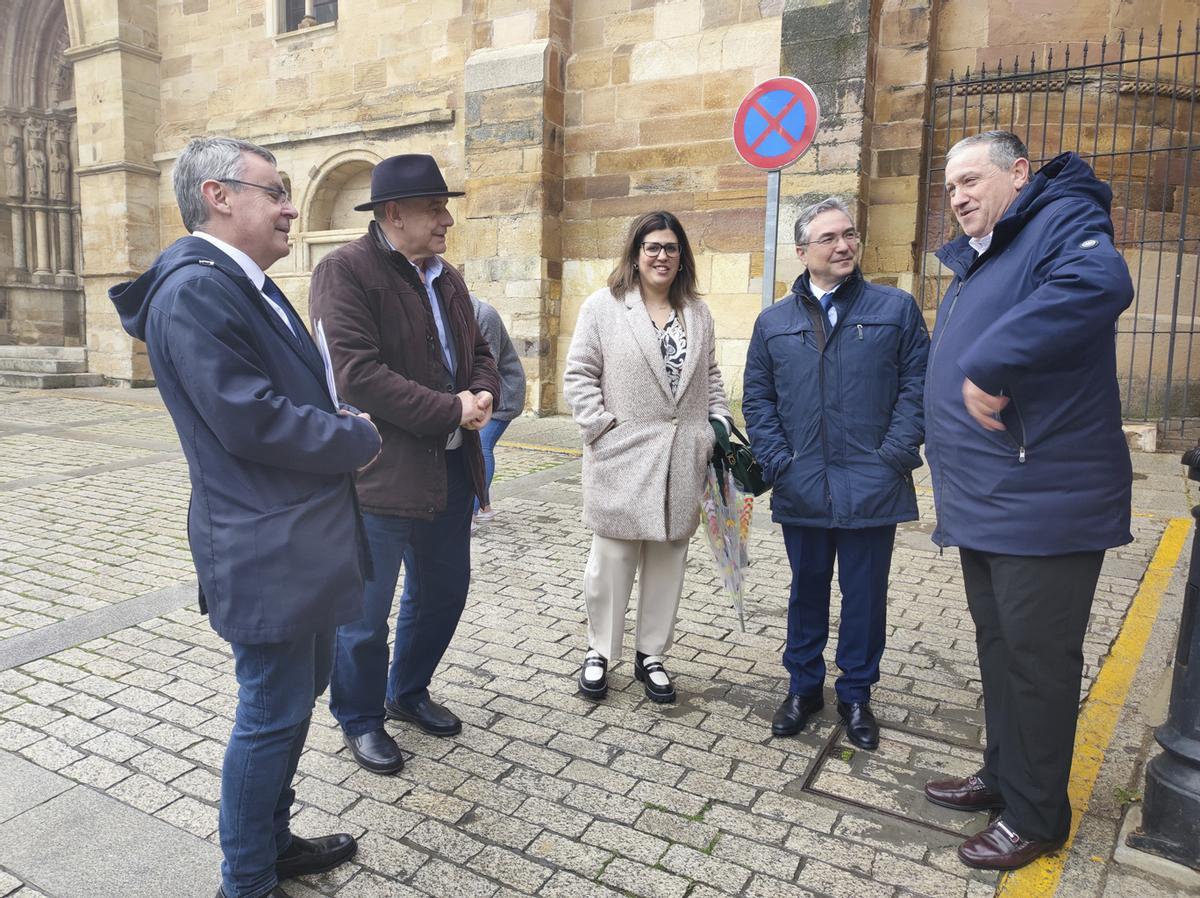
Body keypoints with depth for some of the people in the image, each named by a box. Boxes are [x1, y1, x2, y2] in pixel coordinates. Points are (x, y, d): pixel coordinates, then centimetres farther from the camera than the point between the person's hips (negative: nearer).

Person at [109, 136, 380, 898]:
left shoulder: (247, 284, 13)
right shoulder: (195, 288, -19)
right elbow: (251, 419, -26)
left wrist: (340, 425, -1)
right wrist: (361, 438, -12)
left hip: (299, 535, 10)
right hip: (266, 548, -10)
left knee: (299, 693, 21)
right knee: (274, 715, 4)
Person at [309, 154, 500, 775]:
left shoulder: (447, 278, 12)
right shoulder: (344, 271, -14)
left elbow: (477, 349, 18)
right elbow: (356, 374, -23)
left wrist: (483, 394, -5)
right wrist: (451, 411, -20)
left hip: (451, 470, 8)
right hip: (380, 475, -8)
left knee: (444, 590, 20)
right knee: (365, 610, 7)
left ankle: (407, 693, 43)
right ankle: (359, 719, 31)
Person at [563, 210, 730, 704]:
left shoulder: (698, 312, 13)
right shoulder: (604, 305, -1)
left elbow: (710, 379, 18)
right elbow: (579, 376, -2)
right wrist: (602, 428, -11)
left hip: (682, 461, 4)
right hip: (622, 459, -4)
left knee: (668, 560, 10)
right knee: (612, 559, 3)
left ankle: (651, 655, 26)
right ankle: (599, 653, 22)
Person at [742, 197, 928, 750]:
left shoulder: (896, 308, 3)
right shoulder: (773, 322, 9)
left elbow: (917, 385, -1)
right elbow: (757, 398, 8)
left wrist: (895, 455, -10)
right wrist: (777, 461, -3)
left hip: (872, 489, -1)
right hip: (802, 489, 2)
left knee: (865, 595, 9)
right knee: (807, 591, 14)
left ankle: (856, 695, 27)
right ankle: (803, 687, 30)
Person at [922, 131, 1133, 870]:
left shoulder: (1062, 223, -9)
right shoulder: (973, 265, 19)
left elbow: (1099, 285, -34)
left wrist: (990, 366, -31)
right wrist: (957, 485, 19)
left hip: (1044, 503, -9)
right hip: (983, 504, 9)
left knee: (1036, 658, 3)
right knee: (998, 648, 18)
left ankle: (1036, 815, 20)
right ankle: (1005, 776, 35)